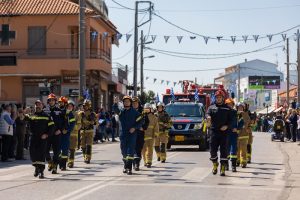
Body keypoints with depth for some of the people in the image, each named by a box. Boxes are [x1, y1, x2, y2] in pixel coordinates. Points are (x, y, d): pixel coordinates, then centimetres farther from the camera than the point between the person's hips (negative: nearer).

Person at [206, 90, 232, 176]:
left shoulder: (227, 109, 11)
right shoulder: (211, 107, 11)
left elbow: (230, 120, 9)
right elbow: (208, 114, -8)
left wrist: (227, 126, -10)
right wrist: (208, 117, -32)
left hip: (224, 131, 0)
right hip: (214, 131, 0)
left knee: (223, 150, -3)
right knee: (213, 150, -1)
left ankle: (223, 167, 2)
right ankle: (215, 164, 23)